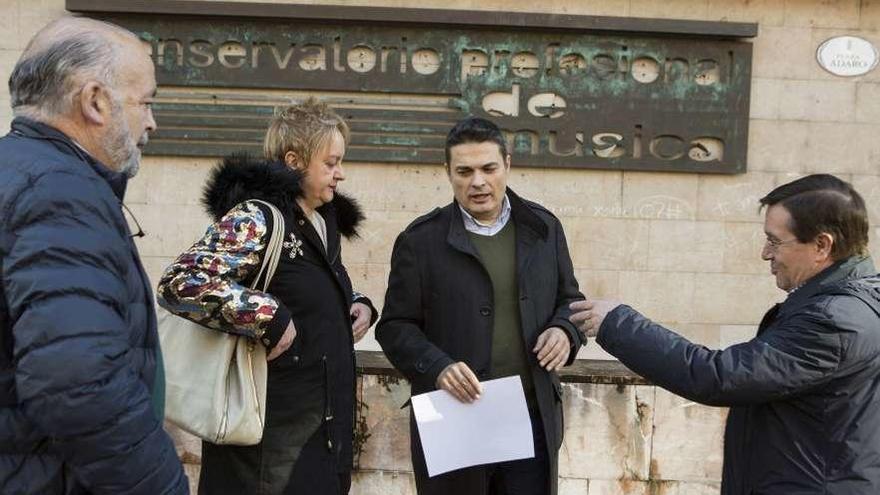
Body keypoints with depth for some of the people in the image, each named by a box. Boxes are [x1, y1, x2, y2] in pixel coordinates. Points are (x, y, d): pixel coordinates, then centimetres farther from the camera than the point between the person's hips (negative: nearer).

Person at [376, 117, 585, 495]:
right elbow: (396, 326, -2)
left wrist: (565, 330, -7)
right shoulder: (421, 240, -4)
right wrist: (437, 368, -19)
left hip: (533, 419, 3)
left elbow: (569, 298, 16)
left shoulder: (543, 227, 6)